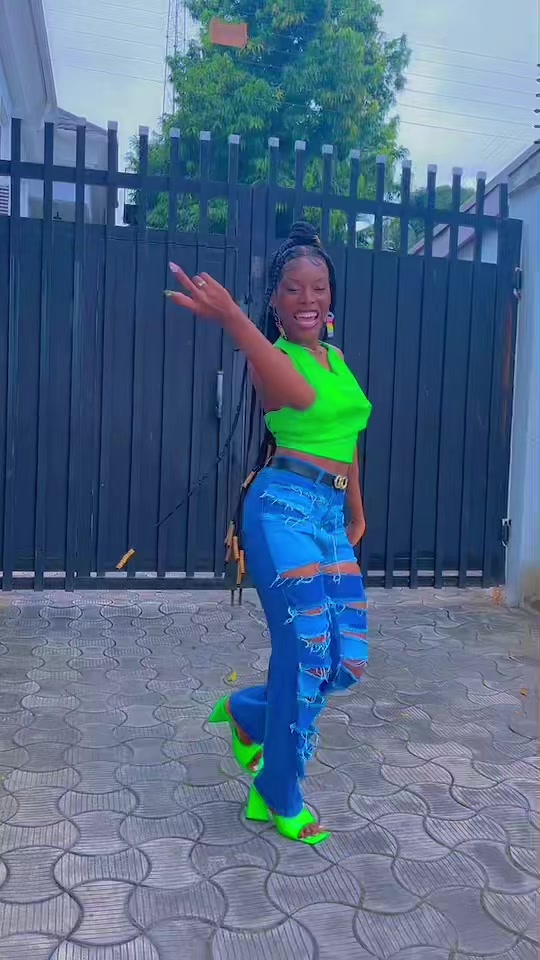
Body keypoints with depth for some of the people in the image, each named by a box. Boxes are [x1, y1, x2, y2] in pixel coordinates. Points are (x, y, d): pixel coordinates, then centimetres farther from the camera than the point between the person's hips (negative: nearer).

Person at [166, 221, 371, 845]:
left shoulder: (336, 356, 18)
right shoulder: (271, 356, -6)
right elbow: (301, 396, -32)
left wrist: (356, 511, 30)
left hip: (332, 515, 7)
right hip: (285, 507, -7)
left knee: (349, 659, 4)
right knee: (307, 651, -6)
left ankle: (248, 713, 31)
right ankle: (281, 801, 17)